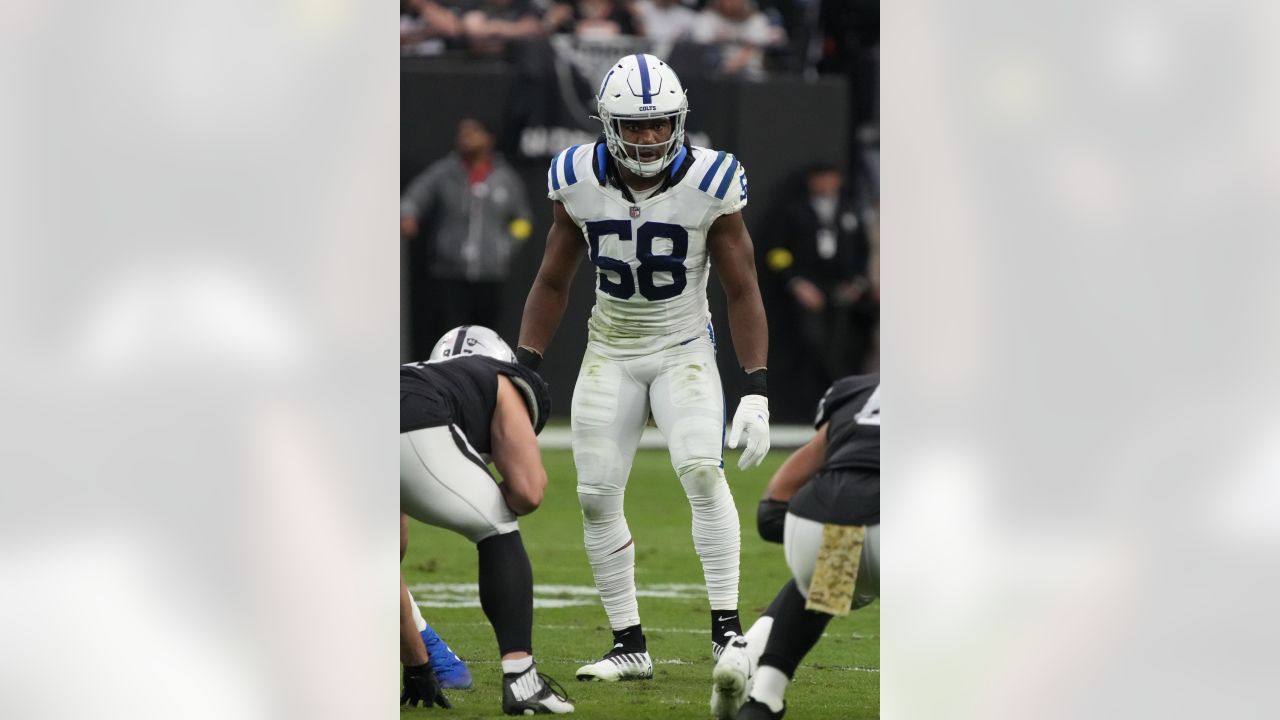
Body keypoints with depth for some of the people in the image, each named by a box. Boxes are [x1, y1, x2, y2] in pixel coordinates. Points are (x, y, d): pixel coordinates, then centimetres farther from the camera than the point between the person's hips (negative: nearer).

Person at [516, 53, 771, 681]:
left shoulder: (709, 184, -15)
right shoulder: (578, 183, -9)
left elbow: (742, 290, -8)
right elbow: (552, 282, 5)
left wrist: (756, 391, -13)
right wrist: (523, 369, -1)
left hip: (684, 350, -3)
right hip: (610, 353, 3)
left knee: (702, 471, -23)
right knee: (596, 497, -2)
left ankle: (726, 631, -17)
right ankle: (628, 647, 9)